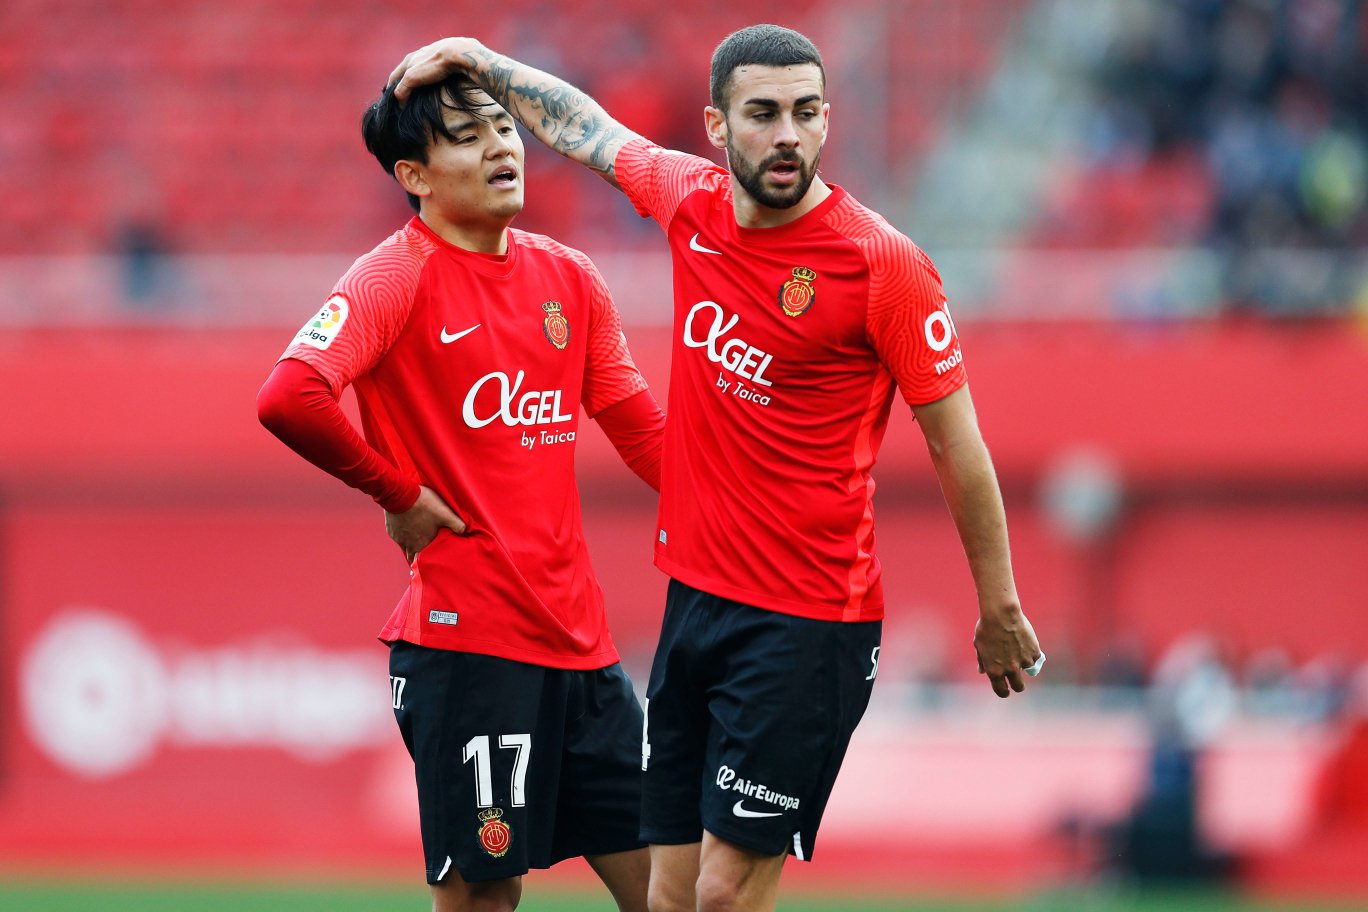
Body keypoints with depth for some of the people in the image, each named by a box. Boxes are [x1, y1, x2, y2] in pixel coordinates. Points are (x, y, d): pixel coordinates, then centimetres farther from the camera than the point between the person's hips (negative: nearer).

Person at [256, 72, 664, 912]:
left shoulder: (569, 277, 12)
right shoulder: (400, 276, -9)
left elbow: (641, 428, 16)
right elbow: (289, 398, -25)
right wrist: (401, 494, -14)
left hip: (578, 635, 7)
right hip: (466, 636, -7)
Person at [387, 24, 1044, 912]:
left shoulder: (885, 264, -12)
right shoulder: (692, 203, 3)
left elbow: (956, 444, -5)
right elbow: (584, 126, 25)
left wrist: (1001, 610, 0)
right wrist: (477, 58, 24)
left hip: (805, 628, -6)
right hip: (694, 601, 6)